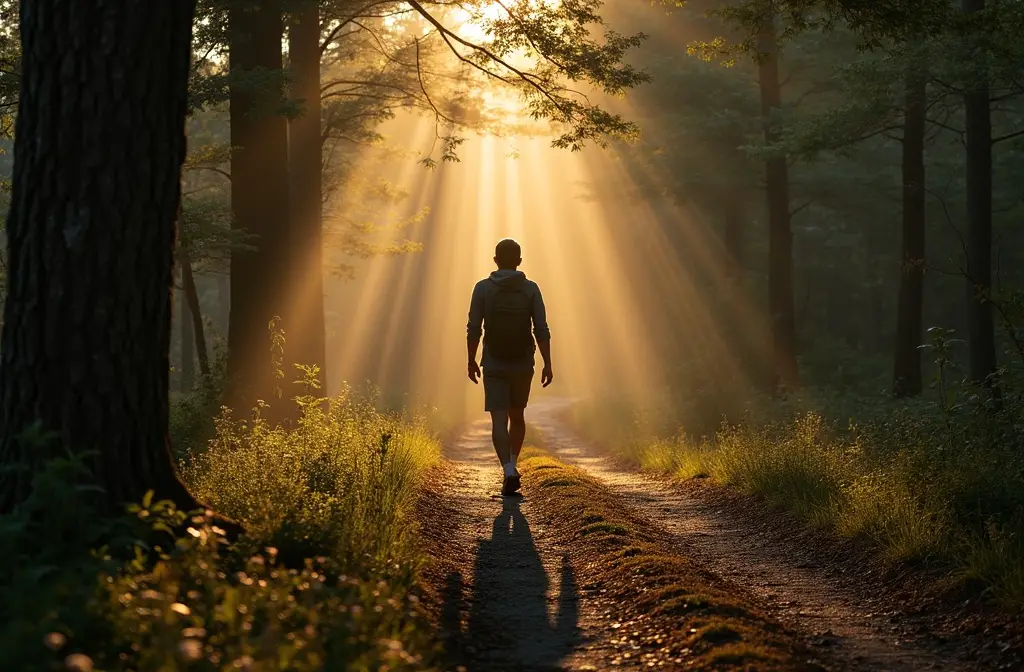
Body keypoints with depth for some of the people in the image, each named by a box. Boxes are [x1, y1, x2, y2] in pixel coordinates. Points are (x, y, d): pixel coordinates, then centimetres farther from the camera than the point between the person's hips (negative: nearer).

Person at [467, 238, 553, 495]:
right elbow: (542, 330, -8)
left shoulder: (483, 288, -5)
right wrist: (548, 365, -4)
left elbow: (474, 329, -5)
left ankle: (509, 472, -23)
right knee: (517, 416, 21)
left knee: (499, 421, -5)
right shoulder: (531, 289, -3)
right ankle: (511, 467, 24)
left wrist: (471, 361, 6)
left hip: (494, 366, -2)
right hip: (523, 365, 2)